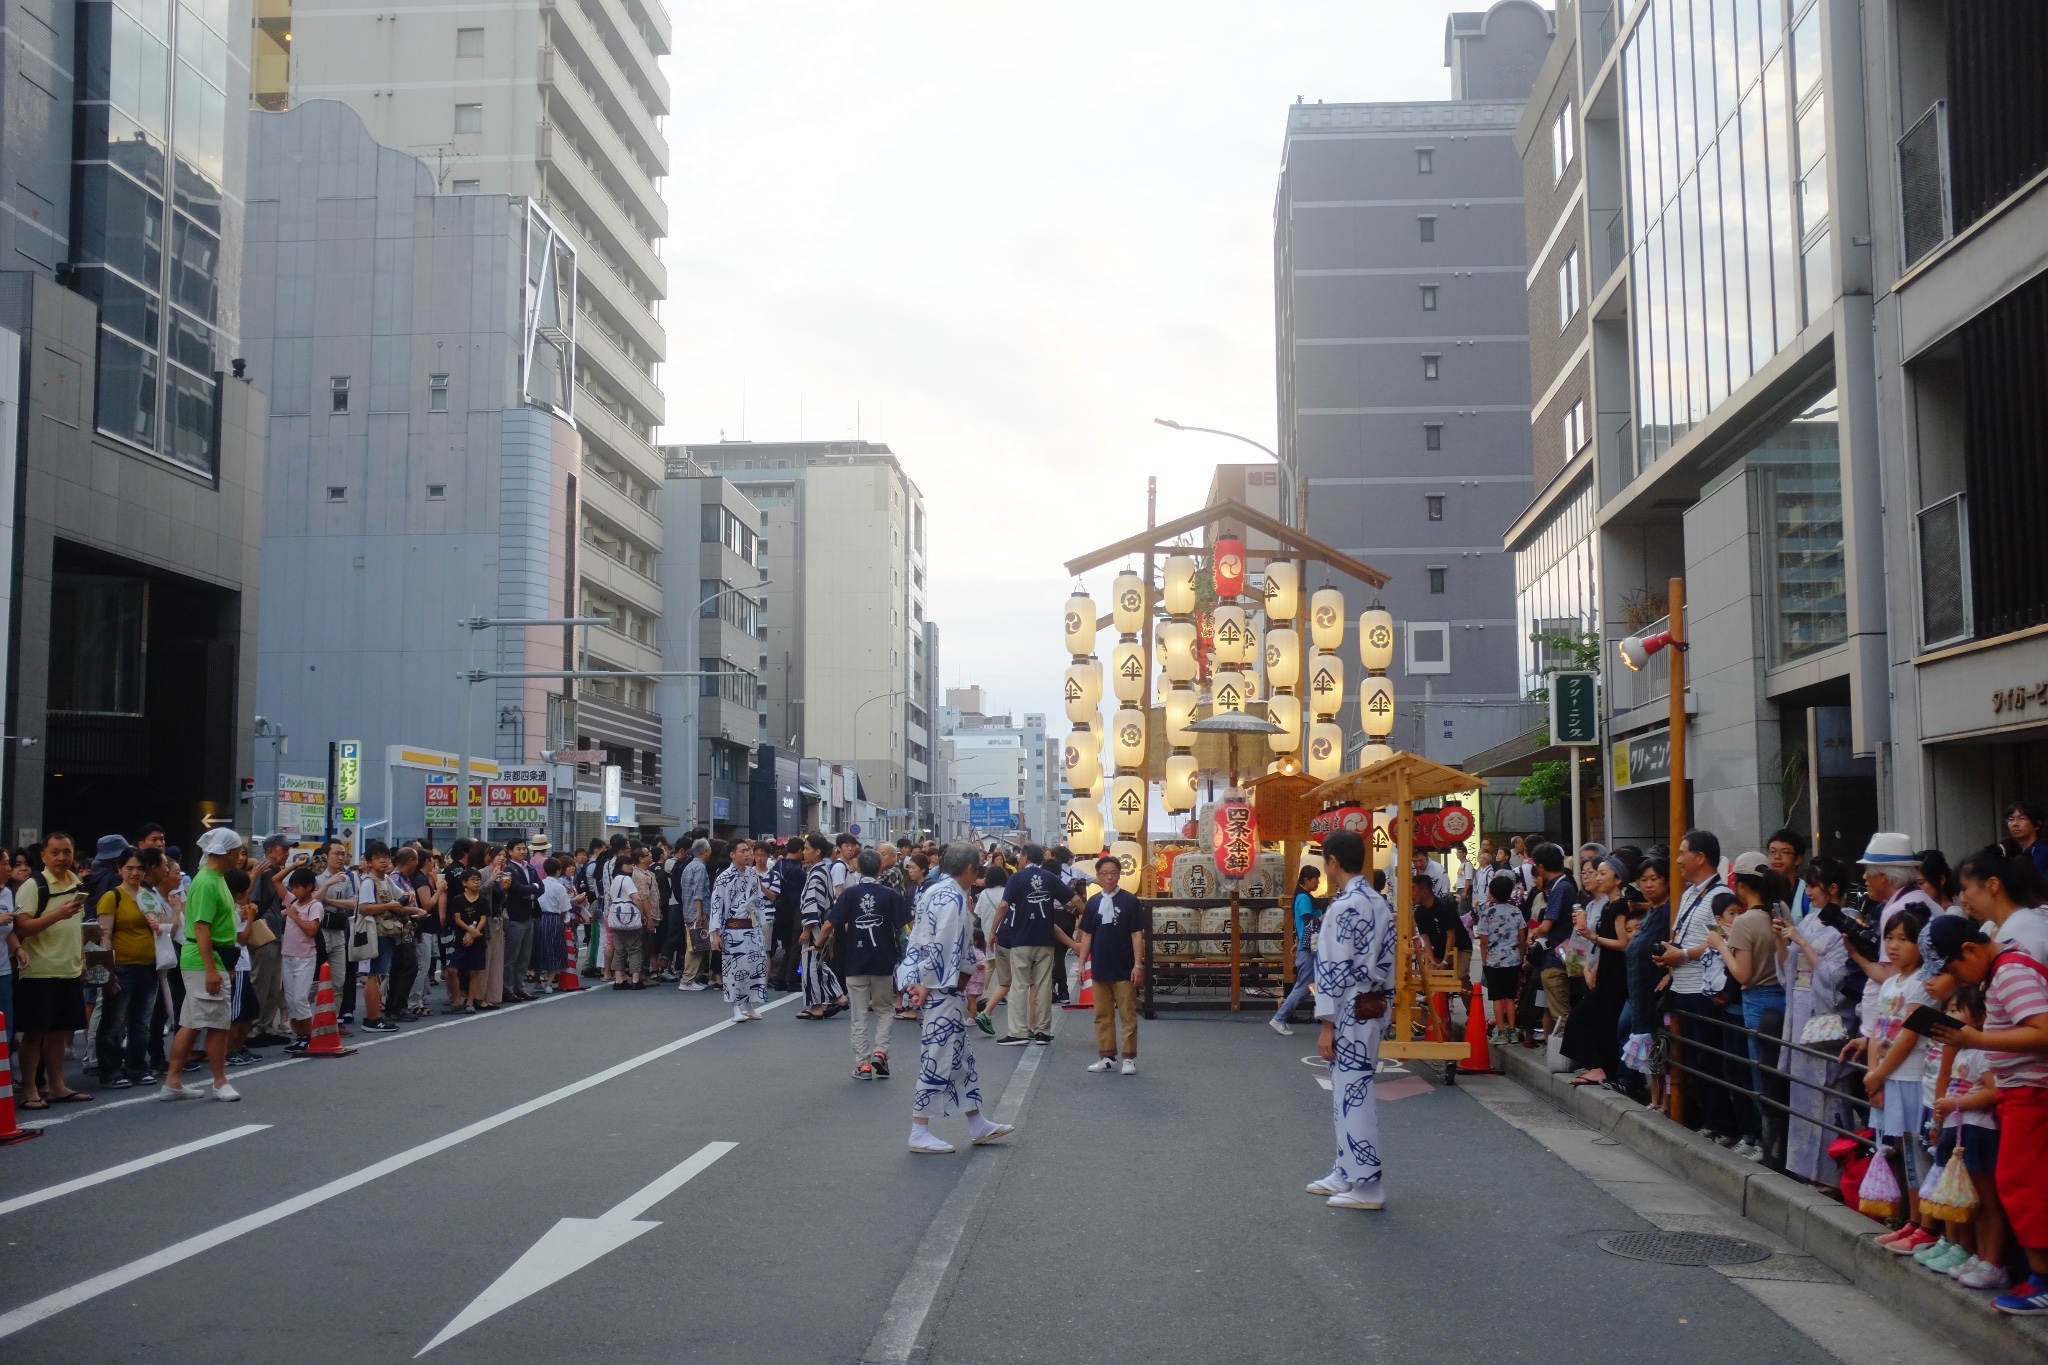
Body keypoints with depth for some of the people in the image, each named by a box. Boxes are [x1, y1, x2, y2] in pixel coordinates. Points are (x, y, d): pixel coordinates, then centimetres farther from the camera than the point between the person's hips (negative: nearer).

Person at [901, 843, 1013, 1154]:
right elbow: (942, 948, -23)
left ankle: (978, 1125, 24)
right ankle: (919, 1134, 1)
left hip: (931, 987, 10)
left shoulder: (934, 892, 13)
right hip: (942, 989, -10)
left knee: (958, 1057, 16)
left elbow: (917, 939, 10)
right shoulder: (953, 898, -17)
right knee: (938, 1059, -4)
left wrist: (916, 982, 3)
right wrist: (927, 985, -15)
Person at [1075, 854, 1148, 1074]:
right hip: (1099, 969, 4)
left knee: (1128, 1015, 0)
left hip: (1125, 970, -4)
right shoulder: (1093, 903, 6)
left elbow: (1137, 935, -4)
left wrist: (1138, 965, -9)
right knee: (1102, 1015, 9)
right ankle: (1107, 1057, 17)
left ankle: (1129, 1058, 5)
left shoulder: (1130, 901, -4)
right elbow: (1086, 936, 10)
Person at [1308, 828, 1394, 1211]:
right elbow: (1385, 960, 13)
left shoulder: (1343, 908, -18)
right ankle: (1346, 1174, 26)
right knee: (1349, 1093, 17)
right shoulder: (1380, 903, 9)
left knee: (1353, 1095, -2)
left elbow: (1335, 969, -19)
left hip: (1351, 1011, -9)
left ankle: (1367, 1186, 3)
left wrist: (1327, 1024, -16)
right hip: (1374, 1006, 9)